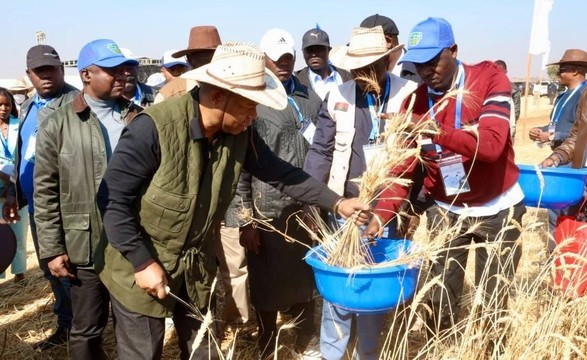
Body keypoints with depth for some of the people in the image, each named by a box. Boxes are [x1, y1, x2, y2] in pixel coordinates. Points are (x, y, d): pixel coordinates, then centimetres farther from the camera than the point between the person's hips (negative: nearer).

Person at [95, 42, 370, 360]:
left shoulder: (240, 132, -10)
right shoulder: (153, 128, -27)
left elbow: (279, 173, 0)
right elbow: (113, 199, -22)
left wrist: (336, 202, -4)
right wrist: (142, 262, -22)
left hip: (196, 266, 5)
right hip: (142, 266, -5)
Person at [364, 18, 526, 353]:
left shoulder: (490, 78, -14)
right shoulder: (415, 101, -5)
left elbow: (491, 145, -28)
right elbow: (403, 168, -7)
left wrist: (435, 131, -41)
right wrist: (380, 214, -21)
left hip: (497, 210, -2)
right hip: (445, 211, 2)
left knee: (494, 301, 11)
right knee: (440, 301, 9)